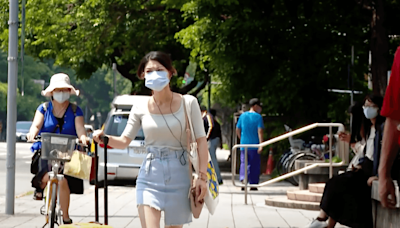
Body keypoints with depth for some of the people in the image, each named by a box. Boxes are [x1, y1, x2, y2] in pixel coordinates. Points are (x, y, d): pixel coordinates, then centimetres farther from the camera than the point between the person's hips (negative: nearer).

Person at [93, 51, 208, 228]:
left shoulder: (188, 103, -2)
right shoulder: (140, 109, 2)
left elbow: (201, 141, -2)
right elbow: (124, 141, 4)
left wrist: (202, 176, -9)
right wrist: (105, 138, -17)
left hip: (179, 175, 0)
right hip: (150, 175, 0)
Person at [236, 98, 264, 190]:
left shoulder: (243, 116, 8)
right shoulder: (258, 117, -7)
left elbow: (237, 130, 13)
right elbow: (260, 131, -14)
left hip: (244, 144, 4)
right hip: (254, 145, -4)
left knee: (244, 163, 6)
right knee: (254, 165, 6)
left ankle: (243, 179, -19)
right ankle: (253, 185, 9)